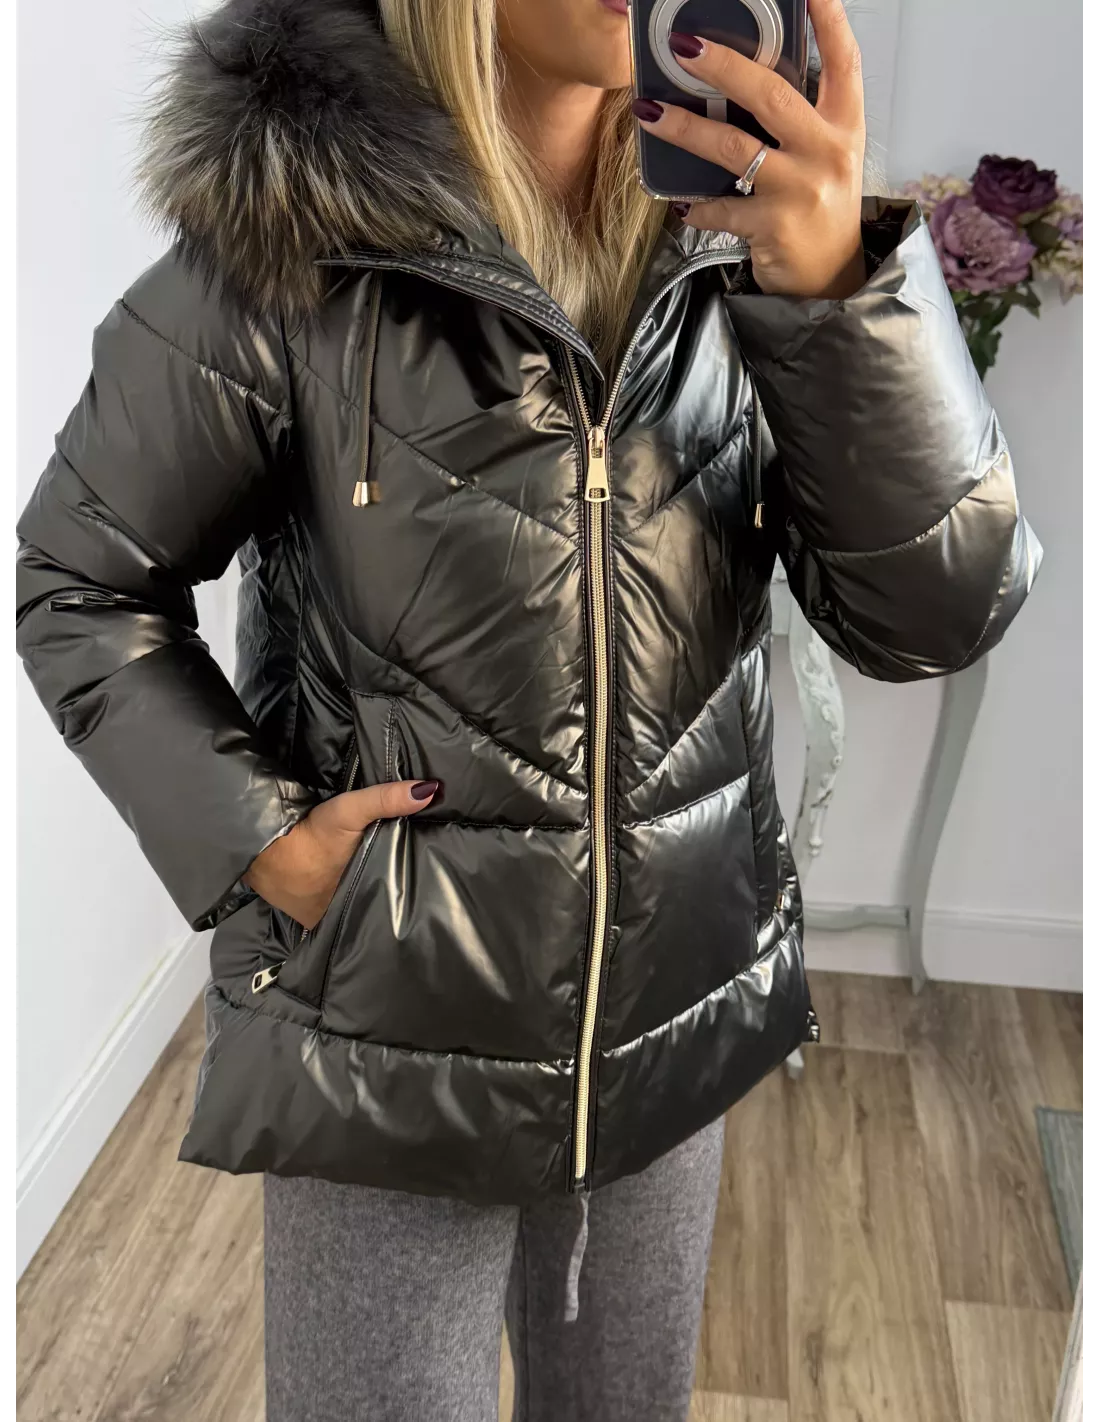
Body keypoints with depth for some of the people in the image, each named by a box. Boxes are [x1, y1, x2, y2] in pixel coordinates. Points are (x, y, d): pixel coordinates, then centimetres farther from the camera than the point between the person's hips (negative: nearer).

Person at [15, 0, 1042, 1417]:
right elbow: (77, 582, -3)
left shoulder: (739, 225, -5)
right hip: (389, 1035, -3)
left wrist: (839, 283, -26)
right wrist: (252, 839, -13)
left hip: (678, 1017, 4)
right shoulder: (287, 231, -15)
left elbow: (934, 613, -13)